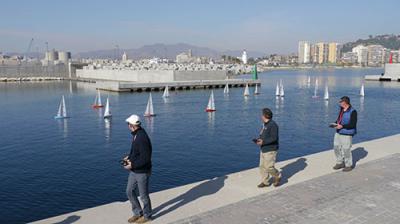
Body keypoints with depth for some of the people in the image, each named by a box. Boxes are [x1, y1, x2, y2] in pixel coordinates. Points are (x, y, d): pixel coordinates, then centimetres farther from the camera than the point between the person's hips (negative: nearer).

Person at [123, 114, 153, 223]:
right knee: (129, 192, 17)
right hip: (134, 171, 9)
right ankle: (138, 213, 34)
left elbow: (145, 158, -27)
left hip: (142, 172, -9)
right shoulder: (136, 134, 4)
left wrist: (132, 165, -21)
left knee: (143, 195, 9)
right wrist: (129, 157, 5)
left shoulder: (142, 138, -27)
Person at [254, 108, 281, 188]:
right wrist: (259, 139, 4)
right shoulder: (265, 124, 13)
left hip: (270, 150, -9)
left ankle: (277, 177, 18)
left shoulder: (273, 125, -16)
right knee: (262, 166, 8)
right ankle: (265, 182, 17)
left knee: (269, 167, -7)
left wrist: (263, 142, -25)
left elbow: (274, 138, -22)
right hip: (263, 149, 9)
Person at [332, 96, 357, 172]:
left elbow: (353, 124, -18)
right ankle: (340, 163, 27)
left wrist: (342, 126, -23)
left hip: (347, 134, -8)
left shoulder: (352, 112, -15)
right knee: (336, 148, 12)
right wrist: (335, 123, 1)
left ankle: (349, 165, 15)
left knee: (346, 150, 0)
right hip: (338, 133, 8)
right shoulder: (342, 110, 9)